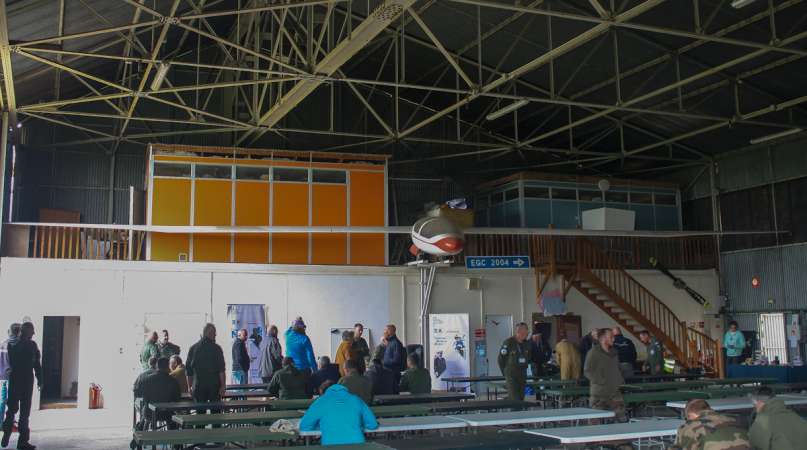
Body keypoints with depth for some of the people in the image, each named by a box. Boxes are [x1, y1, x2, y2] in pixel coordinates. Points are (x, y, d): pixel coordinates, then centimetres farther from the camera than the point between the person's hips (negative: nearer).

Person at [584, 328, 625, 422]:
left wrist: (621, 381, 10)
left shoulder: (614, 353, 14)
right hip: (599, 394, -6)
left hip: (615, 393, 6)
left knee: (621, 418, 1)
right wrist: (601, 381, -17)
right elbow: (587, 372, -12)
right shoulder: (594, 352, -8)